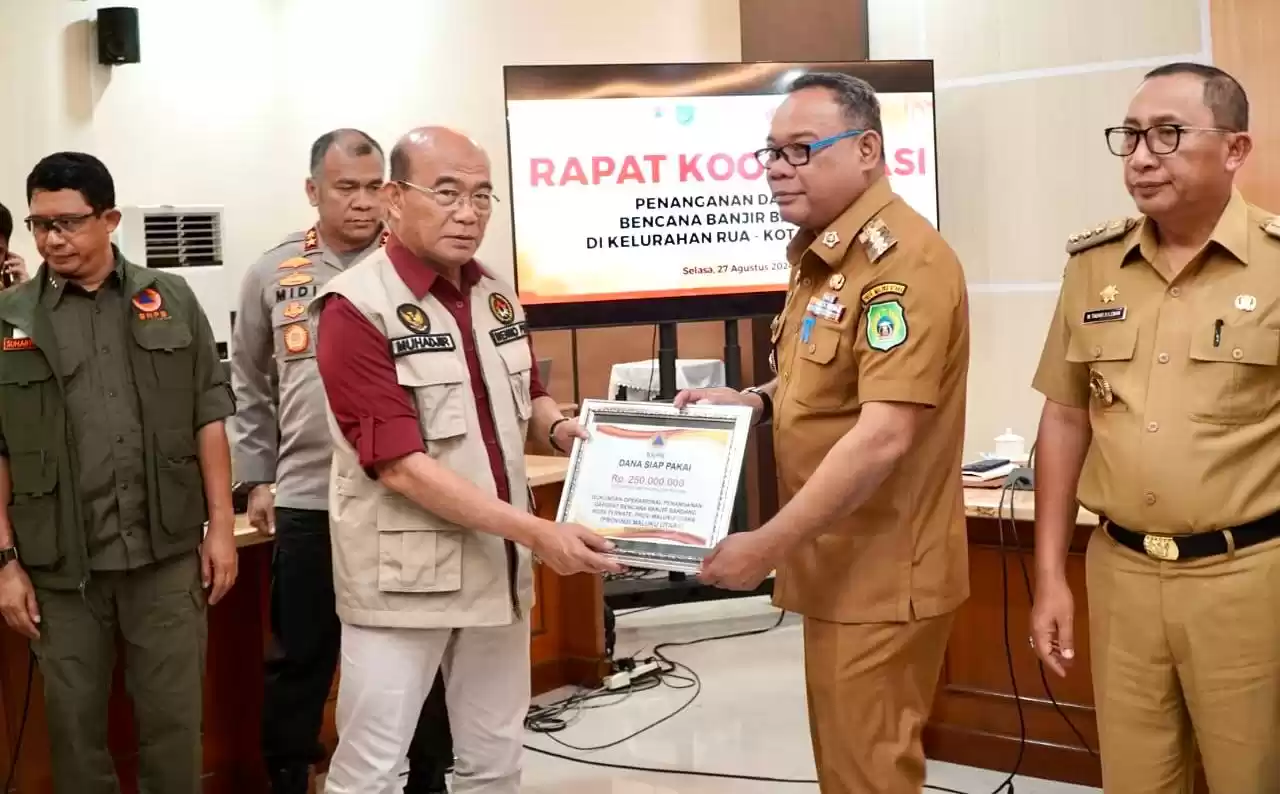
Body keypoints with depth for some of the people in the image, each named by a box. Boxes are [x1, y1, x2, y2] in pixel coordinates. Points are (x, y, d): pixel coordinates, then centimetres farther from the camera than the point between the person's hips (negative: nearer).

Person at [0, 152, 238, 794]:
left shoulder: (170, 300, 6)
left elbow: (208, 419, 6)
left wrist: (221, 527, 1)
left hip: (167, 555, 0)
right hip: (60, 568, 0)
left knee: (173, 722, 6)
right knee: (75, 727, 9)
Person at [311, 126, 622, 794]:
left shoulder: (498, 297, 7)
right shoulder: (357, 307, -15)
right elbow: (401, 464, -21)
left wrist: (557, 427, -3)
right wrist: (538, 533, -24)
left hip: (498, 567, 7)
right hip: (404, 577, -6)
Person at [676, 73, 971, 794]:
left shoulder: (903, 260, -19)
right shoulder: (823, 254, 13)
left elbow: (883, 434, -27)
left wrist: (767, 546, -25)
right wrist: (755, 401, 5)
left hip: (880, 570, -10)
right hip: (840, 563, 10)